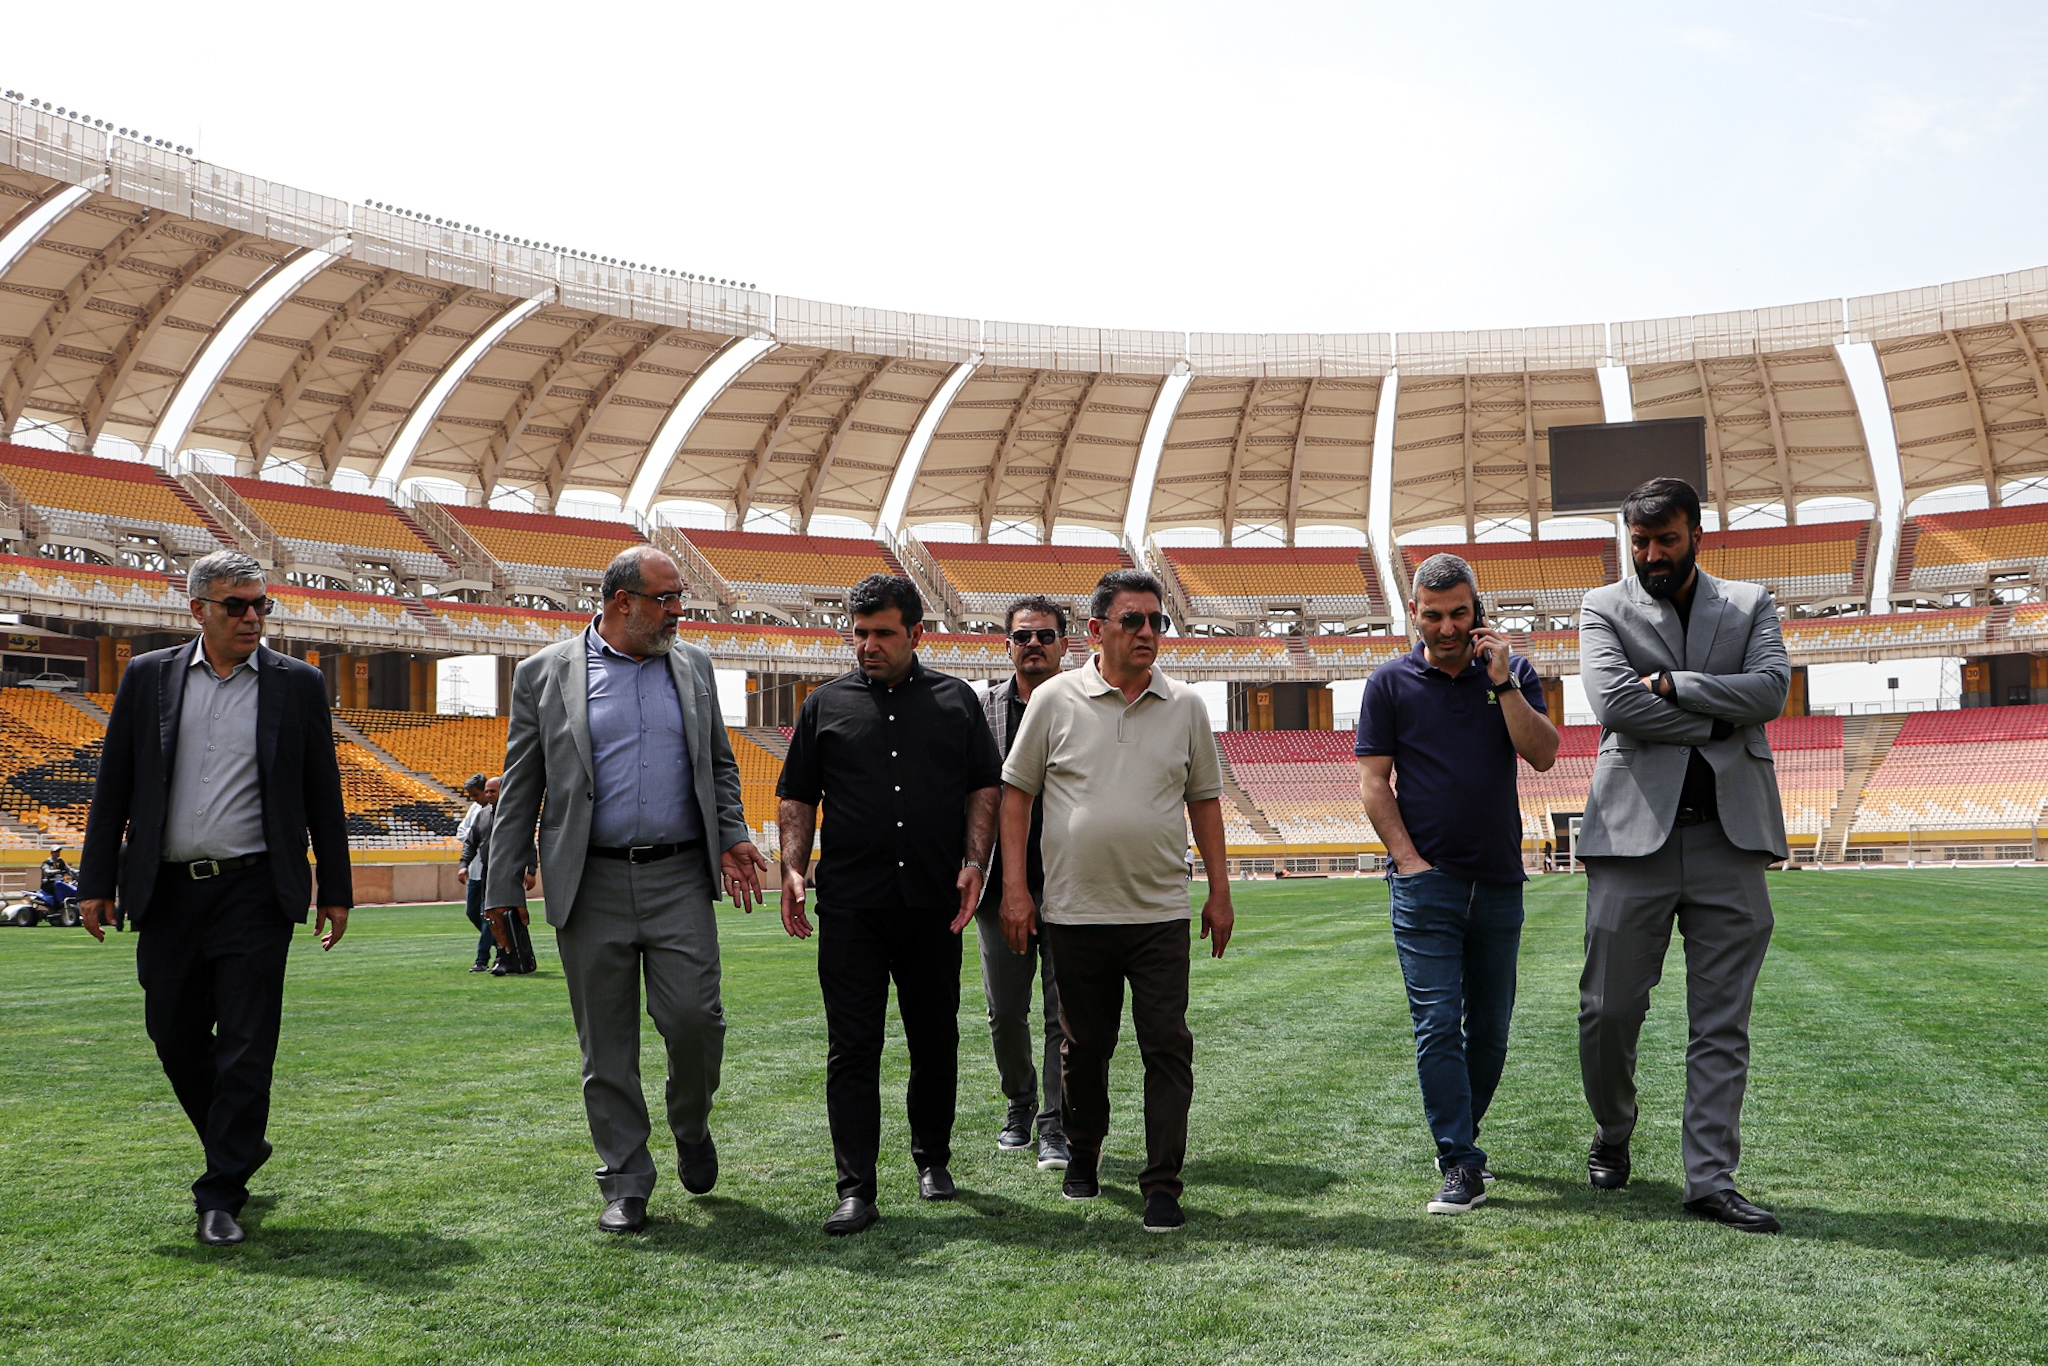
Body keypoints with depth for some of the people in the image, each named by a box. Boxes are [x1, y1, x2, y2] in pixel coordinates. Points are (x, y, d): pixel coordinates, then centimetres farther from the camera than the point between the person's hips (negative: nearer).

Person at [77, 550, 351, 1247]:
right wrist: (97, 881, 4)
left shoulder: (297, 684, 3)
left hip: (255, 891, -2)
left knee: (245, 1049, -4)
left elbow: (323, 794, 6)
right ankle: (241, 1147, 33)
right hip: (169, 890, 3)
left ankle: (222, 1195, 5)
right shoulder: (148, 677, 7)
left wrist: (335, 892, 4)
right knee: (174, 1035, 11)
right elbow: (112, 787, 9)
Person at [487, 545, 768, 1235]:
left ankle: (691, 1127, 23)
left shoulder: (692, 665, 10)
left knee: (695, 1017, -7)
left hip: (681, 876, 1)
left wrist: (731, 838, 2)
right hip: (591, 887, -1)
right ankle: (625, 1183, 17)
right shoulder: (545, 673, 2)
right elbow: (519, 789, 4)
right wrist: (503, 887, 1)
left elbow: (720, 763, 17)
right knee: (606, 1043, 5)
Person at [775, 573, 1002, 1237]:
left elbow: (985, 786, 8)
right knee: (852, 1047, -2)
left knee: (936, 1038, 10)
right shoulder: (826, 704, 9)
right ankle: (856, 1189, 1)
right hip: (850, 905, -1)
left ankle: (933, 1158, 29)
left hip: (935, 902, 1)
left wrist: (975, 863, -4)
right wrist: (792, 868, -1)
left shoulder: (956, 700, 10)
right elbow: (797, 797, 12)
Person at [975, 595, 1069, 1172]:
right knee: (1005, 1011, 10)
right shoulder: (982, 708, 7)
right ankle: (1019, 1107, 31)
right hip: (1002, 883, 2)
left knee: (1064, 1012, 1)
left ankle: (1054, 1124, 10)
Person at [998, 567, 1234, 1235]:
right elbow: (1016, 790, 4)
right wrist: (1014, 884, -2)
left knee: (1168, 1047, -3)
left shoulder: (1186, 706, 5)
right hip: (1075, 910, 0)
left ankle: (1163, 1184, 3)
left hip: (1161, 912, 1)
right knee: (1084, 1045, 13)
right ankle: (1082, 1154, 33)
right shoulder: (1055, 700, -1)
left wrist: (1219, 891, 9)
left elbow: (1203, 798, 12)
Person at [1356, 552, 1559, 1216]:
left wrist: (1503, 682, -13)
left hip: (1499, 882, 3)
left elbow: (1543, 754, -6)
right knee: (1438, 1024, -7)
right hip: (1426, 881, -3)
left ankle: (1460, 1134, 28)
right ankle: (1461, 1164, -3)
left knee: (1490, 1028, 11)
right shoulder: (1391, 683, 2)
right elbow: (1373, 782, 0)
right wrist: (1409, 860, -8)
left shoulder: (1512, 674, 7)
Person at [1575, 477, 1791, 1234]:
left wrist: (1672, 684, -9)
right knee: (1609, 1007, 3)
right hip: (1634, 832, -1)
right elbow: (1614, 702, -9)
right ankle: (1613, 1131, 28)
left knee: (1722, 1023, 2)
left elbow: (1771, 689, -5)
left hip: (1729, 837, 1)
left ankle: (1710, 1178, 8)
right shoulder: (1605, 607, 8)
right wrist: (1716, 718, -6)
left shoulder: (1749, 604, 13)